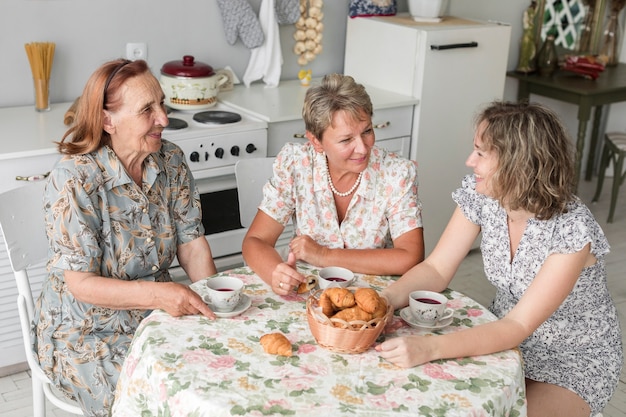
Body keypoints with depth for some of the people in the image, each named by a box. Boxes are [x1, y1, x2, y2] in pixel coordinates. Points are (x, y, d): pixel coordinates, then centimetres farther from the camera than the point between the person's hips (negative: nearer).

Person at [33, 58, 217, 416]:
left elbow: (192, 243, -1)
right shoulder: (74, 179, -21)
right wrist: (156, 294, -35)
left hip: (157, 316, 5)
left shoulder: (171, 161, -4)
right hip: (87, 333, -5)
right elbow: (80, 283, -21)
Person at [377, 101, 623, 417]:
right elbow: (436, 269, -7)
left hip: (577, 363, -4)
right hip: (507, 337, 5)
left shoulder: (571, 229, -29)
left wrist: (429, 348, -43)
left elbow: (517, 327, -31)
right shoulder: (479, 194, -13)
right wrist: (385, 299, -28)